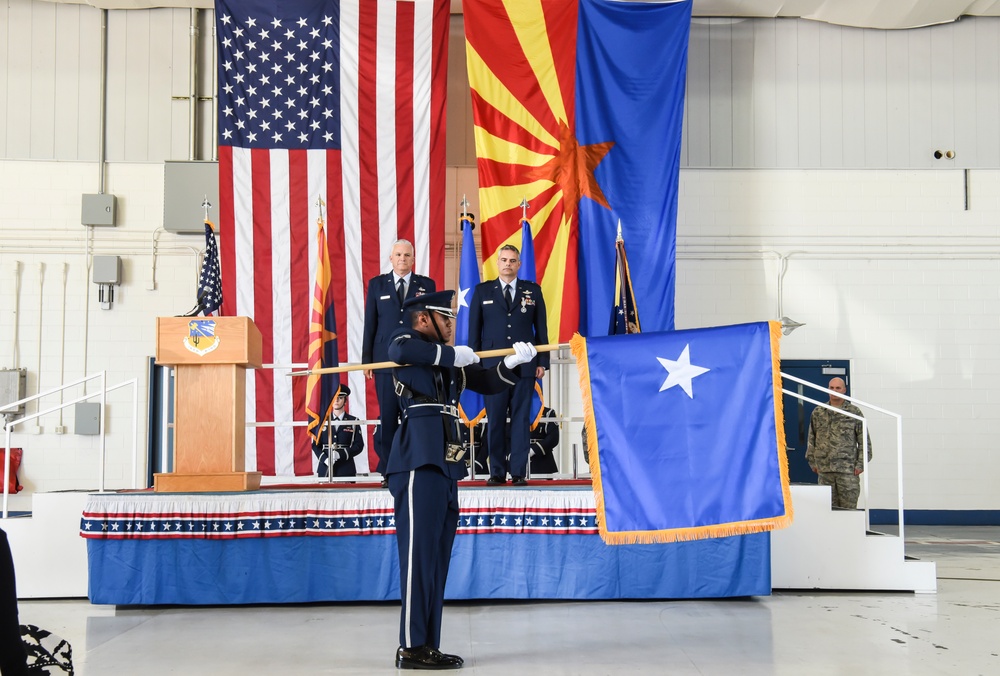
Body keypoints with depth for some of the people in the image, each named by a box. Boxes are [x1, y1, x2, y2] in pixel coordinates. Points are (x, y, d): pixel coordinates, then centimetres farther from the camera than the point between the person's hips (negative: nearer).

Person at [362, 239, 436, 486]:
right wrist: (367, 359, 4)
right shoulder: (377, 284, 10)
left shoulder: (426, 285, 9)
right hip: (386, 361, 0)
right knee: (387, 417, 0)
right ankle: (388, 470, 6)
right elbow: (370, 323, 8)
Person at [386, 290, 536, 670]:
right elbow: (400, 351, -23)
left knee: (436, 560, 9)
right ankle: (412, 648, -6)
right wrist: (452, 354, -13)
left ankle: (429, 645, 15)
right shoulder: (406, 341, 1)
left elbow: (488, 383, 27)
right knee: (418, 554, -9)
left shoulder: (451, 359, 24)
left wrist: (513, 362, 8)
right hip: (420, 461, -9)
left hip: (445, 466, 9)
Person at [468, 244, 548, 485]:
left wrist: (542, 361, 2)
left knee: (521, 419, 0)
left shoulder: (533, 291, 10)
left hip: (524, 366, 0)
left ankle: (519, 472, 4)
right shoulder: (482, 291, 10)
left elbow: (541, 328, 9)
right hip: (493, 365, 0)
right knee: (495, 420, 1)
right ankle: (497, 472, 7)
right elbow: (474, 329, 9)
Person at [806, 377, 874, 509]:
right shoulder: (818, 412, 11)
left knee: (849, 507, -5)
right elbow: (811, 439, 15)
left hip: (848, 469, -2)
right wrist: (812, 461, 9)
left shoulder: (854, 412, 4)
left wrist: (861, 463, -3)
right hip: (824, 469, 3)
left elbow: (864, 440, 4)